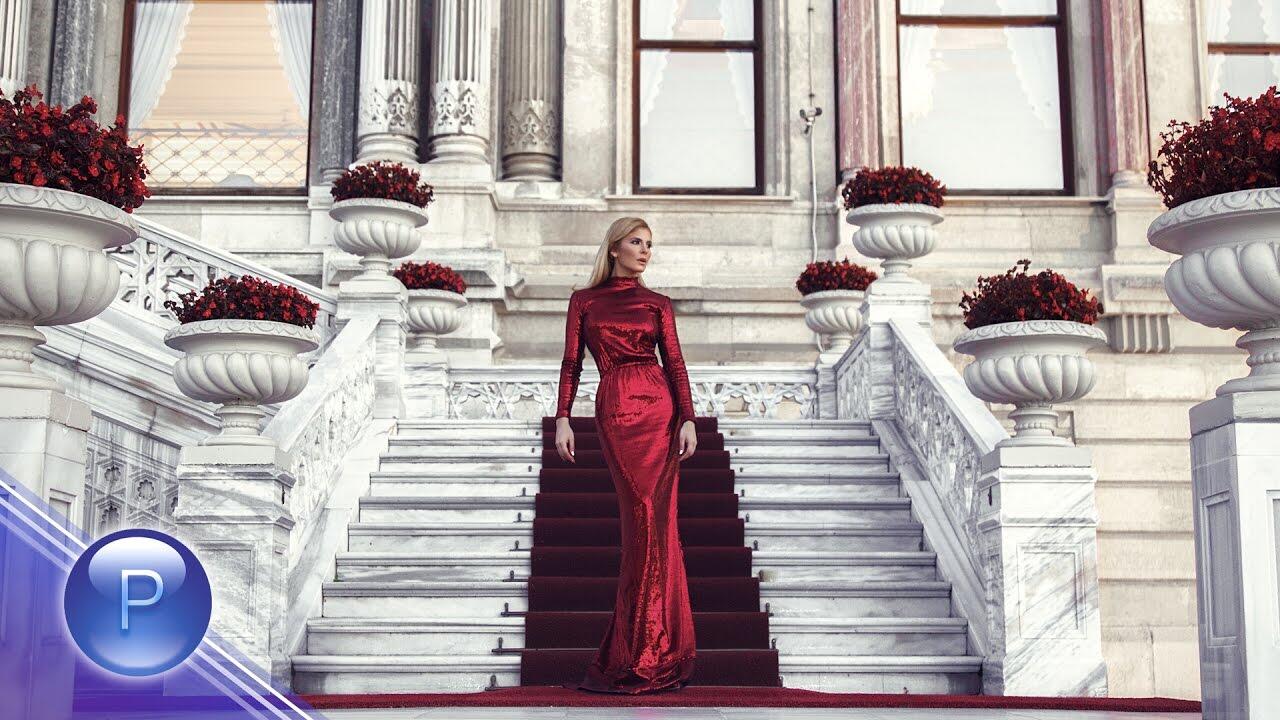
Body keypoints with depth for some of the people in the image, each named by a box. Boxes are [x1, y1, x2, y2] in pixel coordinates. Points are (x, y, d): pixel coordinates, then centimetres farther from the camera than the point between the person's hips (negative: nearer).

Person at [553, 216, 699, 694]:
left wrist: (688, 419, -7)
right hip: (615, 412, -1)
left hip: (659, 409, 1)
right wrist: (562, 420, -3)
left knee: (653, 521, -5)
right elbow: (571, 364, 8)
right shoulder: (584, 301, 13)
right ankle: (661, 647, 2)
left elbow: (674, 363, 5)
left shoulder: (657, 304, 14)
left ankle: (642, 652, 0)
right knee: (644, 520, -7)